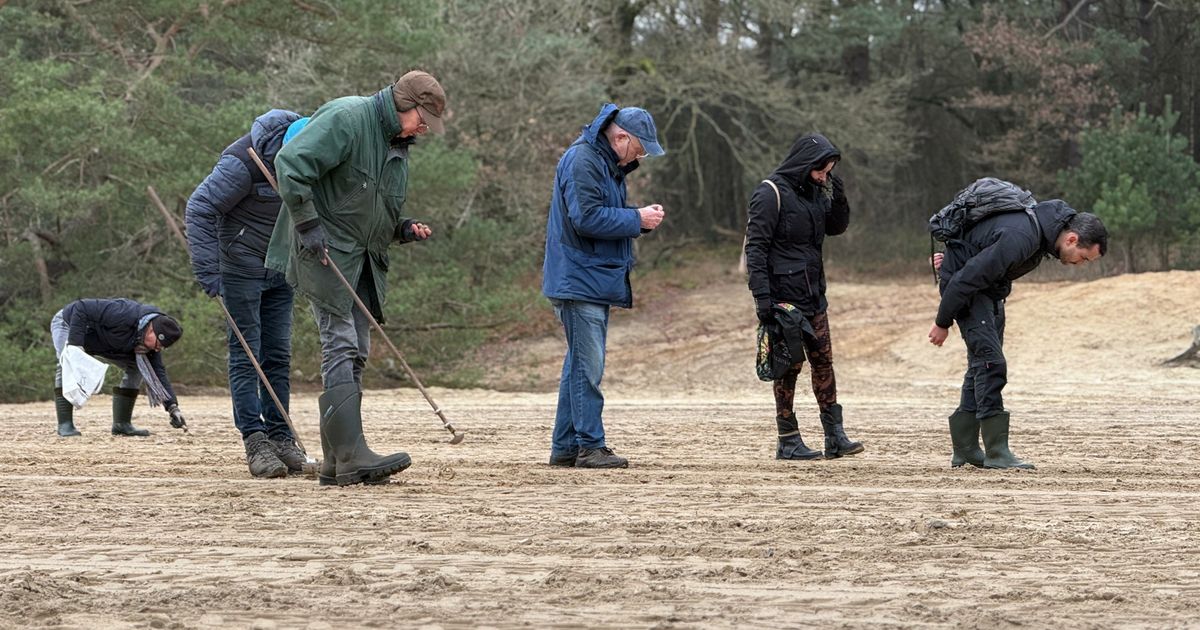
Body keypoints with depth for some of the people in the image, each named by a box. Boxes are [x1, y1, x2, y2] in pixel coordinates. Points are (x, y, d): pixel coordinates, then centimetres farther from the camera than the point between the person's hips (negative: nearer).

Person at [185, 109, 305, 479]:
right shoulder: (243, 162, -25)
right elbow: (199, 209, -23)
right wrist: (207, 271, -26)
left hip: (281, 270, 6)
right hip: (242, 269, -6)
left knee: (278, 356, 7)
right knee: (245, 355, -5)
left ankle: (280, 437, 11)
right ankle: (255, 441, -6)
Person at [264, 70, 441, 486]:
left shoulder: (398, 144, 17)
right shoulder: (346, 119, -13)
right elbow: (291, 164, -21)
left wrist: (403, 229, 7)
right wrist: (309, 226, -21)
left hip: (364, 259, 9)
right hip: (325, 252, -9)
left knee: (355, 353, 7)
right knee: (341, 346, -15)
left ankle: (337, 463, 10)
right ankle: (351, 455, -20)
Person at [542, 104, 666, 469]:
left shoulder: (609, 164, 18)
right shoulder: (582, 161, -14)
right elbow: (586, 218, -22)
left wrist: (641, 218, 3)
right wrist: (637, 220, -16)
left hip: (596, 283, 10)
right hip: (579, 282, -10)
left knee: (582, 364, 12)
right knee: (588, 365, -10)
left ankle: (565, 446, 16)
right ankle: (590, 446, -9)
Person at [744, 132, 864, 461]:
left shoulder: (814, 192, 11)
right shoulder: (771, 193, -12)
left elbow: (837, 227, 20)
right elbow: (755, 246, -14)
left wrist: (838, 198, 1)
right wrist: (762, 295, -20)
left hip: (814, 295, 7)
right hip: (784, 297, -7)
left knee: (823, 362, 6)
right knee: (789, 366, -4)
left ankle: (835, 436, 10)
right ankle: (788, 442, 2)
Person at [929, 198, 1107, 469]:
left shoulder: (1048, 225, -3)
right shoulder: (1020, 238, -34)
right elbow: (966, 279, -28)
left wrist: (957, 255, 20)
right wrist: (942, 322, -18)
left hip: (989, 285, 10)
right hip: (962, 285, -10)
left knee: (981, 364, 9)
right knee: (991, 362, -17)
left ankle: (965, 449, 12)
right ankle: (997, 452, -19)